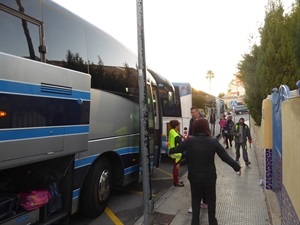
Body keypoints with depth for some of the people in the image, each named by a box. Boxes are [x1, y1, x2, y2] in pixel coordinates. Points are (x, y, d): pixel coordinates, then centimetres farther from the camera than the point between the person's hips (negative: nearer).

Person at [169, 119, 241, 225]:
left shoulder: (190, 140, -12)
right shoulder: (213, 141, -13)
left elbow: (177, 149, 2)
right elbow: (226, 157, -9)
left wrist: (170, 150, 23)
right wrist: (237, 167, 4)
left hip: (194, 176, 1)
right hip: (209, 176, 0)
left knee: (195, 199, 19)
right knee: (211, 199, 21)